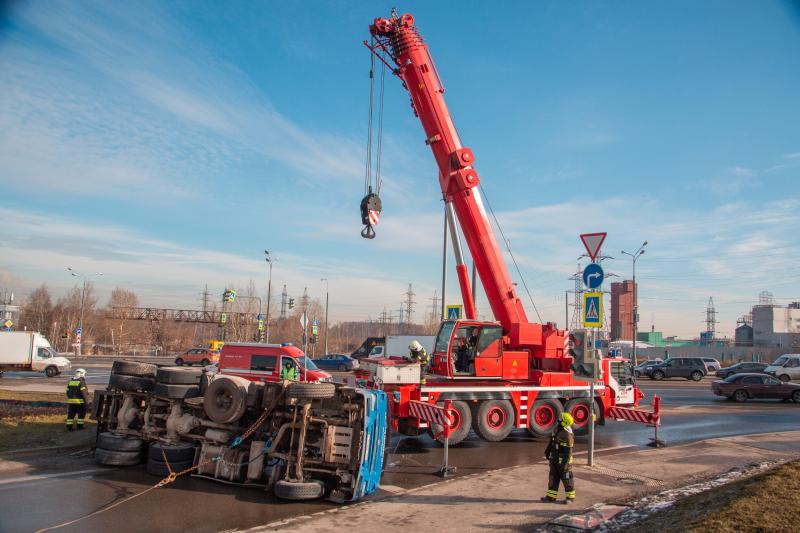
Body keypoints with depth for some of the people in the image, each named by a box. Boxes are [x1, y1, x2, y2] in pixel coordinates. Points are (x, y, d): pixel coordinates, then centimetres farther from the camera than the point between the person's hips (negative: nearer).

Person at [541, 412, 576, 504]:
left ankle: (570, 497, 15)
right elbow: (552, 442, 17)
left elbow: (569, 451, -21)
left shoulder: (568, 435, -22)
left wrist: (565, 463, -22)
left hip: (563, 460, -9)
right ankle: (551, 496, 17)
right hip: (555, 458, 9)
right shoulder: (557, 429, 4)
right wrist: (547, 451, 21)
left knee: (566, 479, 3)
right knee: (553, 477, 11)